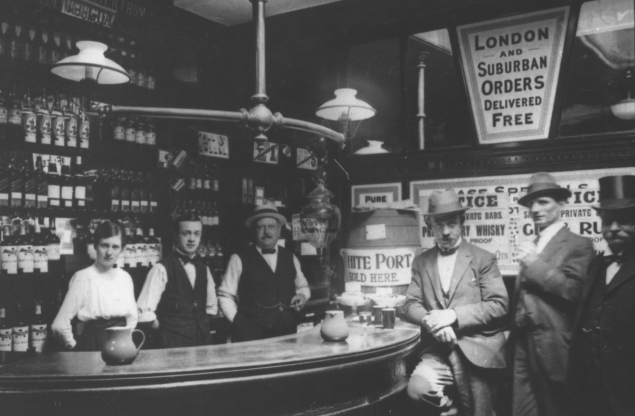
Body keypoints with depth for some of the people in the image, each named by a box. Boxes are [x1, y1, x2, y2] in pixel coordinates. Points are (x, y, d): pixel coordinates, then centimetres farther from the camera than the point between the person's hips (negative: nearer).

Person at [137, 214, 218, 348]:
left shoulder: (203, 269, 8)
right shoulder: (161, 269, -10)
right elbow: (144, 313, -15)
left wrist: (202, 330, 7)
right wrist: (167, 332, -6)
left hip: (203, 342, 5)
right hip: (173, 345, -5)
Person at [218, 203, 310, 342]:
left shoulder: (290, 258, 12)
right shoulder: (239, 259, 0)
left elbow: (303, 286, 24)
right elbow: (225, 296, 1)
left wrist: (302, 296, 3)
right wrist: (239, 323, -8)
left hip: (288, 332, 3)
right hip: (252, 335, -3)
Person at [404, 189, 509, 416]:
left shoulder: (483, 259, 2)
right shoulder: (421, 262, 11)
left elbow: (499, 305, -7)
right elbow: (411, 304, 6)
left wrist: (453, 315, -17)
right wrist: (431, 320, -16)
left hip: (477, 350, -2)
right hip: (438, 350, 2)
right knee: (418, 388, -24)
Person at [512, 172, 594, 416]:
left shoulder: (578, 245, -4)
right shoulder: (531, 247, 15)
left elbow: (573, 290, -18)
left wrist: (535, 264, -13)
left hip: (553, 347, -6)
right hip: (523, 346, 6)